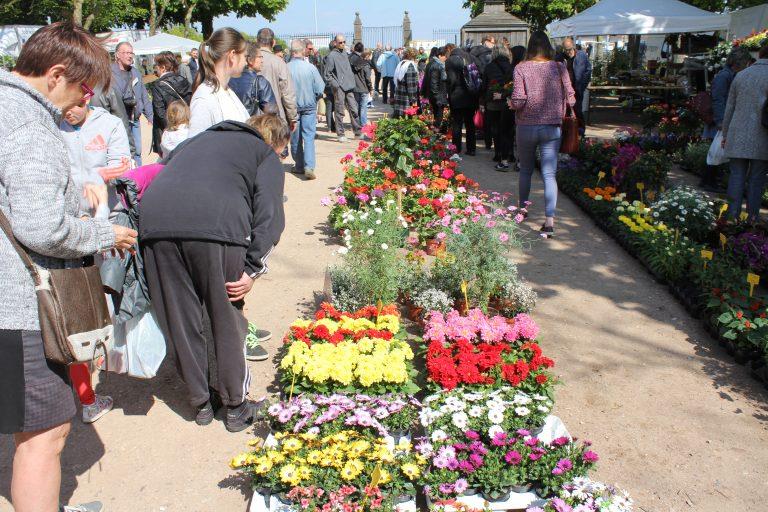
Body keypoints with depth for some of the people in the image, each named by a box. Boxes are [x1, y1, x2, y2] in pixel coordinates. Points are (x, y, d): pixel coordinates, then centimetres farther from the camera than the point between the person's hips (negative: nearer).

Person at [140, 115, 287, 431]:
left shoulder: (199, 140, 36)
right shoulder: (266, 155, 20)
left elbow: (159, 172, 31)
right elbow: (270, 215, 3)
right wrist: (253, 270, -2)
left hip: (154, 221, 5)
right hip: (217, 225, -4)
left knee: (180, 321, 15)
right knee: (228, 321, 12)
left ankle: (200, 404, 29)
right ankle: (236, 407, 24)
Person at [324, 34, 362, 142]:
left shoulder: (345, 54, 16)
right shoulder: (331, 56, -6)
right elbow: (327, 74, -8)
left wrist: (352, 82, 16)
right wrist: (335, 85, -14)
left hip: (349, 88, 7)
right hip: (339, 88, -6)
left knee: (354, 110, 6)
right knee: (339, 112, -2)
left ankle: (358, 132, 13)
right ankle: (340, 134, 5)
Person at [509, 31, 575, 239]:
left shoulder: (521, 68, -8)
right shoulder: (559, 68, -3)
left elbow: (518, 100, -15)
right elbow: (570, 98, -2)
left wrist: (511, 104, 7)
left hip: (526, 126, 0)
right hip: (552, 127, 0)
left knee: (525, 170, 19)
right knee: (549, 174, -1)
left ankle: (522, 209, 36)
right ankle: (550, 221, -12)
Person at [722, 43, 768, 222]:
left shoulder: (740, 75, 9)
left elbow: (729, 108, 12)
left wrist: (725, 135, 19)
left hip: (738, 136, 3)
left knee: (736, 176, 5)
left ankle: (733, 214, 3)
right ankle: (752, 217, 9)